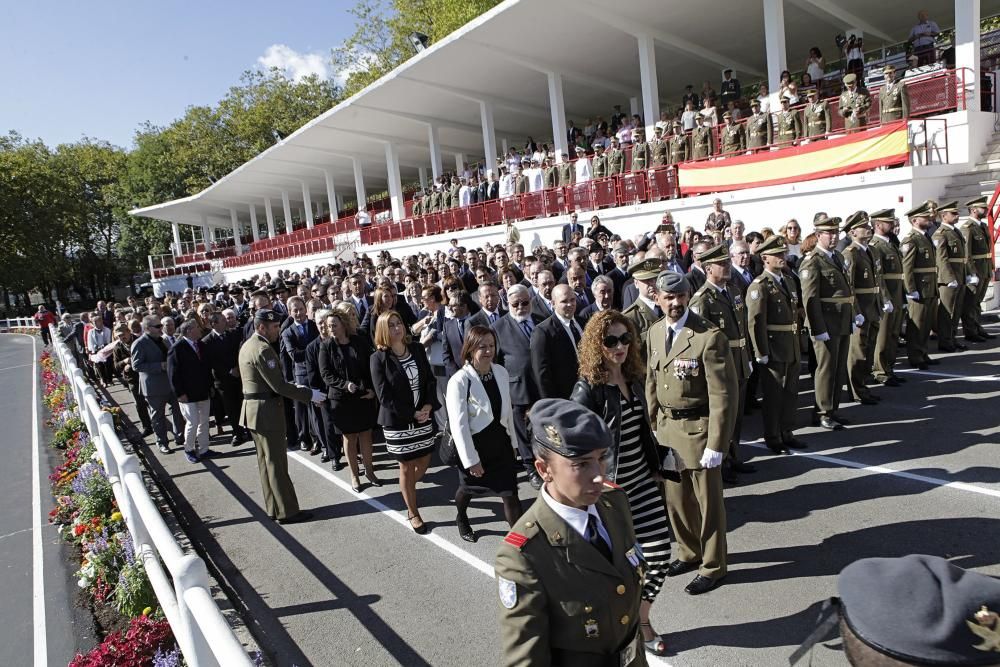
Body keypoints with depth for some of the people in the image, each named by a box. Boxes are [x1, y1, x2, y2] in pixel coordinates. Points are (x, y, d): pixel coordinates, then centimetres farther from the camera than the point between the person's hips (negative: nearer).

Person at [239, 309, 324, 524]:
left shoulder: (248, 345, 11)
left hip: (254, 410, 10)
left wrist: (292, 387, 10)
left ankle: (273, 507, 25)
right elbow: (278, 386, -23)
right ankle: (286, 511, 7)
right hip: (267, 411, -10)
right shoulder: (263, 349, -20)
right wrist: (309, 394, -16)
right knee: (277, 463, -1)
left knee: (266, 461, 16)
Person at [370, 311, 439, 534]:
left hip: (424, 417, 4)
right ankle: (413, 514, 26)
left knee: (424, 461, 14)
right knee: (407, 467, 8)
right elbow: (384, 396, -14)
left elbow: (430, 380, 4)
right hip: (397, 421, -4)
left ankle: (408, 491, 45)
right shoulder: (378, 358, -11)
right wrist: (412, 414, -16)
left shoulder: (417, 349, 2)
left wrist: (429, 406, -12)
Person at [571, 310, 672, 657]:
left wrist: (655, 469, 17)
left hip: (642, 481, 7)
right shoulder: (588, 389, -17)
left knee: (659, 554, 7)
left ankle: (641, 621, 31)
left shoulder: (634, 378, 4)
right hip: (610, 488, -6)